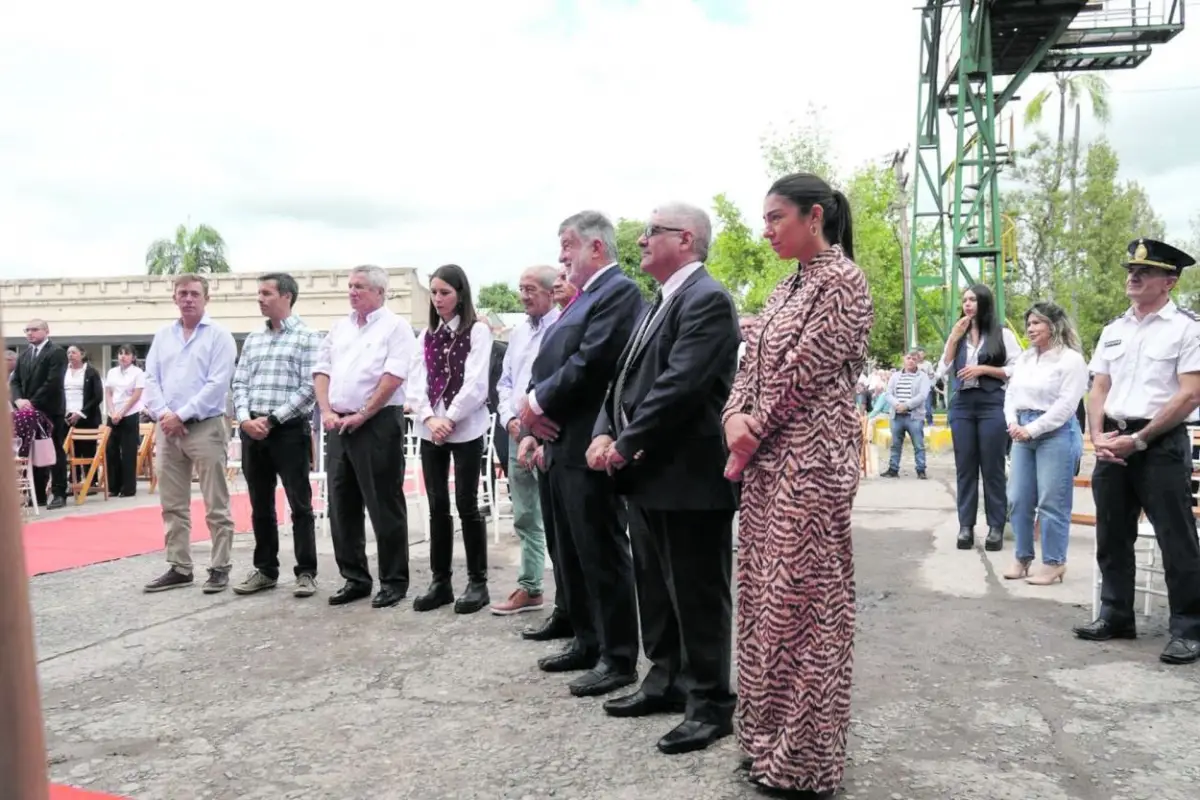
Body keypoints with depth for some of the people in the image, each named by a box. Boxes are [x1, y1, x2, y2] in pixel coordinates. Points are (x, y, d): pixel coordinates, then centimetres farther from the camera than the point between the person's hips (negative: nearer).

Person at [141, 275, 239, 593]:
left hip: (206, 427, -6)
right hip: (168, 428, 6)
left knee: (215, 505, -1)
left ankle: (219, 568, 6)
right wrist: (163, 414, -7)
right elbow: (151, 379, 9)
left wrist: (182, 415, -14)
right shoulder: (162, 335, 14)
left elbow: (217, 385, -12)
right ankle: (179, 567, 20)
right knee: (173, 505, 10)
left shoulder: (219, 335, -3)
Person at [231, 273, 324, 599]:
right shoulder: (252, 339, 15)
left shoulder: (307, 337, -3)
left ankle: (306, 572, 8)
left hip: (289, 430, -6)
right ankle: (265, 570, 22)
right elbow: (239, 383, 13)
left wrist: (271, 419, -14)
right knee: (260, 506, 12)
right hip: (252, 431, 6)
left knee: (300, 505, 0)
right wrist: (245, 418, -5)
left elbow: (309, 389, -10)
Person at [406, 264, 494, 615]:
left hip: (466, 429, -5)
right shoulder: (426, 335, 14)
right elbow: (416, 381, 5)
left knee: (466, 505, -2)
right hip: (430, 430, 5)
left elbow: (476, 382, -11)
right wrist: (429, 418, -10)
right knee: (437, 506, 7)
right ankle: (440, 581, 16)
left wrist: (450, 419, -15)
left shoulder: (478, 331, -2)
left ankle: (477, 583, 8)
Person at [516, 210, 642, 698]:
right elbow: (553, 365, 17)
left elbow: (590, 364, -21)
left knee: (603, 555, -1)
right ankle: (586, 642, 30)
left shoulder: (618, 292, -11)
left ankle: (618, 658, 11)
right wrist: (536, 425, 5)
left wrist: (538, 402, -11)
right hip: (562, 444, 10)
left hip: (589, 446, -10)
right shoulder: (582, 298, 19)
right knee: (570, 554, 17)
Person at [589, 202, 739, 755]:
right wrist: (605, 433, -1)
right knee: (656, 589, 19)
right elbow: (626, 377, 14)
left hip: (687, 477, -10)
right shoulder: (660, 303, 17)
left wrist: (626, 443, -17)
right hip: (648, 474, 10)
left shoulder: (706, 299, -14)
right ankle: (666, 681, 34)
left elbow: (680, 385, -23)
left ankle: (710, 704, 17)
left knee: (697, 595, 3)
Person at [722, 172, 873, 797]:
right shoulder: (789, 285, 17)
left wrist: (755, 426, -9)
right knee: (766, 595, 13)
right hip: (767, 457, 9)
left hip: (809, 458, -9)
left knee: (801, 597, -1)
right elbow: (754, 362, 13)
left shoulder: (841, 279, -9)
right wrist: (735, 418, -4)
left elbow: (807, 369, -16)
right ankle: (770, 737, 27)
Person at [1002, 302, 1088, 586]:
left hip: (1055, 434, -7)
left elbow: (1066, 405, -13)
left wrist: (1032, 429, -15)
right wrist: (1013, 423, -4)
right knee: (1018, 499, 7)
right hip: (1023, 433, 7)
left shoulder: (1071, 359, -6)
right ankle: (1022, 557, 19)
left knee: (1052, 502, -3)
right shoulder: (1023, 358, 15)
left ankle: (1054, 562, 8)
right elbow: (1010, 394, 15)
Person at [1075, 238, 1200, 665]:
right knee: (1112, 535, 12)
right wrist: (1099, 437, -3)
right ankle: (1115, 617, 24)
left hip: (1162, 444, -6)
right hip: (1113, 444, 6)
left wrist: (1138, 439, -14)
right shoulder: (1113, 330, 13)